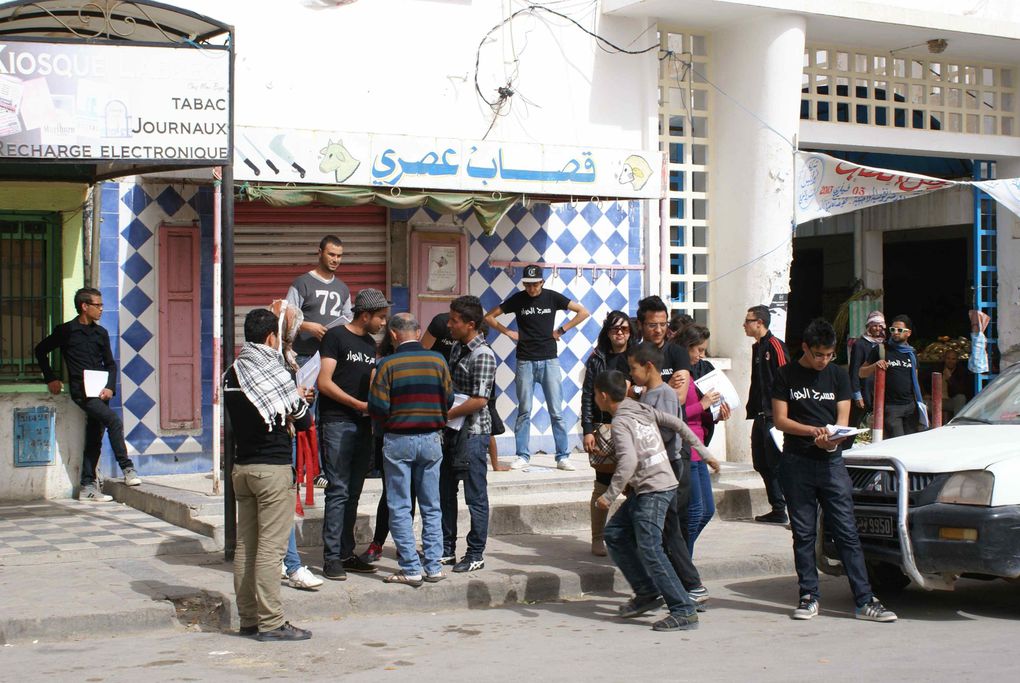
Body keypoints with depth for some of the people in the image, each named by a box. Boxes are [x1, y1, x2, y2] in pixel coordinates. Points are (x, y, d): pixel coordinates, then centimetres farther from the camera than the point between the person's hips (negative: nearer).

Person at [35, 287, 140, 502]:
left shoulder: (100, 333, 13)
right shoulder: (66, 331, -1)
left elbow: (110, 363, 16)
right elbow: (40, 351, 10)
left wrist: (110, 387, 0)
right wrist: (50, 378, 6)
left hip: (99, 392, 5)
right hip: (81, 392, -5)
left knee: (94, 439, 5)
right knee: (114, 420, -23)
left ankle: (88, 488, 11)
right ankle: (127, 469, -17)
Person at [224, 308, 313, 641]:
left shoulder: (232, 374, 7)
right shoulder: (275, 373, -12)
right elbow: (303, 422, -6)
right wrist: (299, 398, 15)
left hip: (242, 467, 7)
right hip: (273, 468, -7)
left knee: (245, 546, 9)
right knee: (270, 547, -5)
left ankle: (248, 619, 15)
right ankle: (271, 622, -4)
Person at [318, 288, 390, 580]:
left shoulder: (370, 343, 17)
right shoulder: (336, 336, -6)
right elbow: (324, 383, -12)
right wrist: (358, 405, -14)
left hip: (362, 425, 7)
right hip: (337, 422, -7)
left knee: (353, 492, 9)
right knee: (338, 490, -9)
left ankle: (346, 553, 15)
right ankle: (331, 557, -5)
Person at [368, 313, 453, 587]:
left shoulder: (388, 364, -10)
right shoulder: (437, 361, -1)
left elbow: (378, 408, -12)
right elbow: (449, 400, 3)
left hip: (398, 440, -3)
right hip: (431, 440, 3)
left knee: (399, 508, 4)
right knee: (431, 507, 12)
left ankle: (411, 569, 2)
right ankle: (434, 567, 12)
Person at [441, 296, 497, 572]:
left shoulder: (482, 355, -17)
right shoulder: (458, 348, 11)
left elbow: (479, 400, -22)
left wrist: (445, 414, -17)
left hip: (472, 432, -9)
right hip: (453, 430, 9)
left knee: (475, 496, 1)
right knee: (445, 492, 14)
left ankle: (476, 555, 9)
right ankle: (447, 550, 25)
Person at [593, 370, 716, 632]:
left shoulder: (620, 423, -15)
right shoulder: (643, 409, 10)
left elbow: (628, 461, -28)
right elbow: (677, 424, 12)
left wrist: (609, 496, -25)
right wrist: (703, 452, 20)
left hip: (654, 490, -10)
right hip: (644, 491, 10)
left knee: (649, 550, -13)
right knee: (614, 534, 15)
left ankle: (684, 611, -14)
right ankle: (647, 592, 17)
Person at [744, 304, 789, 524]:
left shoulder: (775, 346, -11)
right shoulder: (757, 347, 16)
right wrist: (752, 411, 18)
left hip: (774, 415, -10)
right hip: (761, 415, 10)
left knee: (775, 463, -7)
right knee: (761, 463, 10)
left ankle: (780, 510, -2)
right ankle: (777, 509, 17)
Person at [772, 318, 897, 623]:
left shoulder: (838, 375, 10)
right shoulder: (786, 375, 4)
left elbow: (842, 420, 5)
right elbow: (780, 420, -1)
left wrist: (833, 439, -17)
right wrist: (812, 430, -17)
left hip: (831, 461, 1)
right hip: (796, 463, -1)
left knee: (847, 532, -3)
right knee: (803, 534, 4)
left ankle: (864, 601, -4)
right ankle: (809, 597, 13)